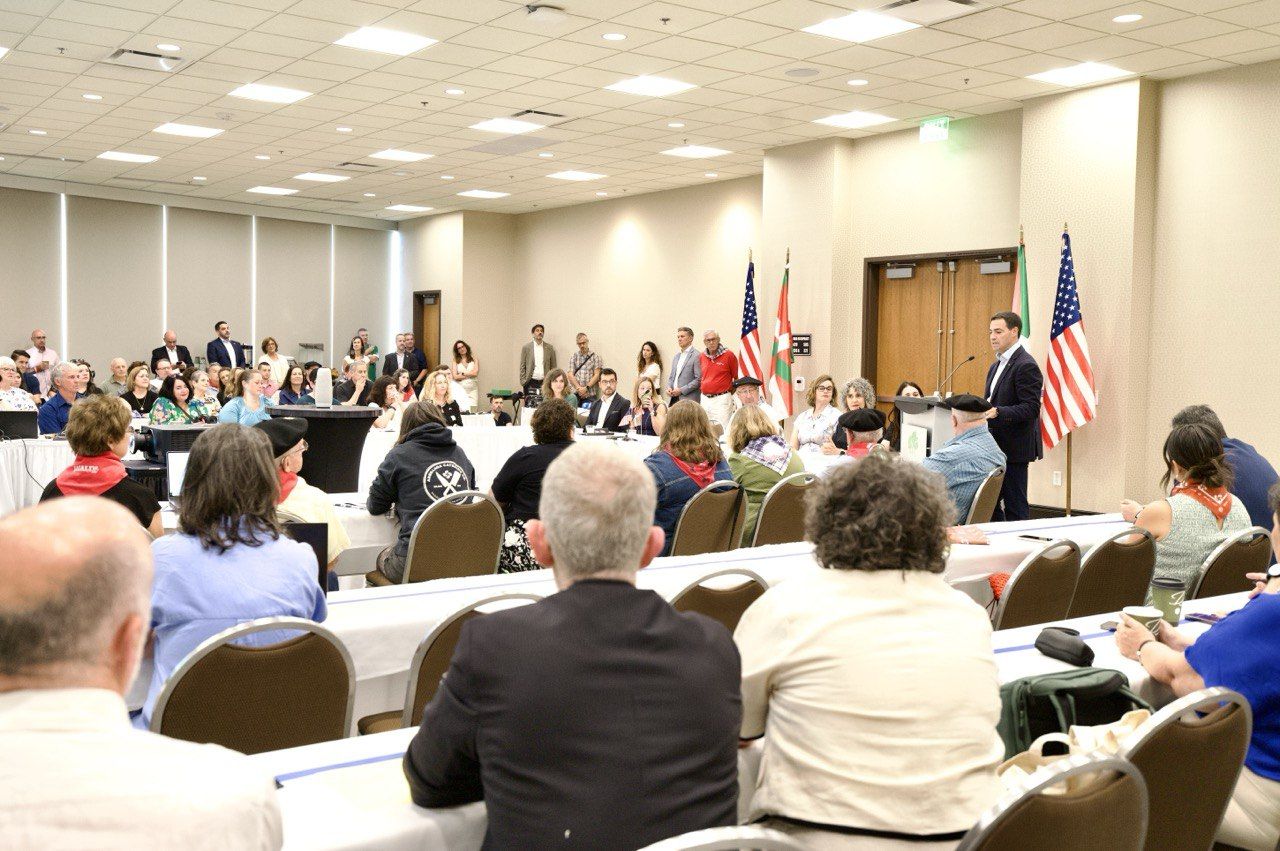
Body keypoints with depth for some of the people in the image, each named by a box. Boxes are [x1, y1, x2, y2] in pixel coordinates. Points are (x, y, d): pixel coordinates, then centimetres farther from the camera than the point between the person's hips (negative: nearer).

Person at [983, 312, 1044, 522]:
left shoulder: (1026, 365, -14)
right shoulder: (996, 365, 17)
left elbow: (1031, 408, -20)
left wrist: (997, 412, -30)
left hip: (1014, 449, -9)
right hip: (996, 446, 9)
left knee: (1015, 505, -3)